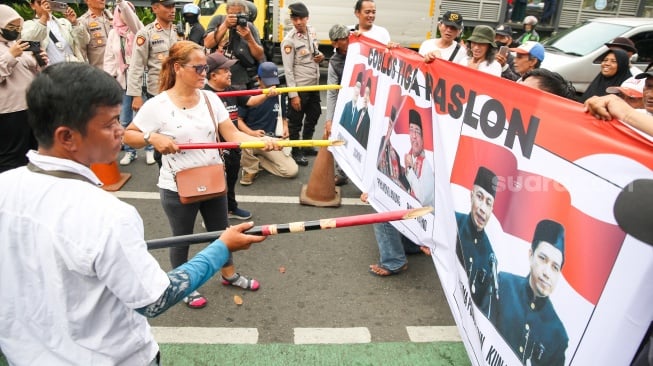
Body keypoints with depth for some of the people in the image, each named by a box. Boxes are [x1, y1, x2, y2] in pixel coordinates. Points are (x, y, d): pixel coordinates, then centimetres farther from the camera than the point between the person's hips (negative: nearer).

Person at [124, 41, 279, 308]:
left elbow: (232, 134, -8)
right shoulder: (157, 105, -15)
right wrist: (153, 138, -26)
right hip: (178, 187, -4)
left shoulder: (210, 99, -3)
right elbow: (128, 135, -6)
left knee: (221, 231, 22)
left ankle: (229, 274, 47)